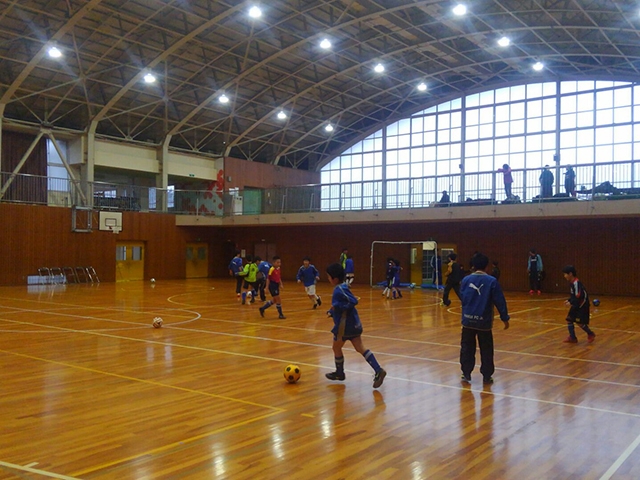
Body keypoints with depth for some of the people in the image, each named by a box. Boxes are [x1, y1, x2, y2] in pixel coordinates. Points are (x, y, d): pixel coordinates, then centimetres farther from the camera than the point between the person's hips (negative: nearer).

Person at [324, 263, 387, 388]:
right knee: (360, 348, 7)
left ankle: (339, 373, 30)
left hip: (345, 325, -9)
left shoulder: (339, 289, -20)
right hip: (353, 324, 9)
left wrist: (337, 306, -23)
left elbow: (353, 301, -29)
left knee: (336, 347, 13)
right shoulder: (342, 287, 10)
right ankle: (378, 370, -4)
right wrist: (333, 311, 15)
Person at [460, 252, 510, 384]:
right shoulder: (492, 281, -8)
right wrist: (505, 318, 3)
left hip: (468, 320, 2)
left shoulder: (466, 280, -1)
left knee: (467, 348, 11)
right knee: (486, 350, 10)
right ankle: (487, 376, 15)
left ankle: (466, 374, 14)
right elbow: (500, 301, -6)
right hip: (484, 321, -2)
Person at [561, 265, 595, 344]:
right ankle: (572, 337, 13)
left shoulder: (576, 283, -23)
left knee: (579, 322, -7)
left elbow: (579, 296, -28)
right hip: (576, 305, 10)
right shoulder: (572, 283, 7)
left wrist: (571, 303, -23)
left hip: (582, 305, -10)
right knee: (569, 319, 6)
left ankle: (590, 334, 16)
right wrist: (569, 300, 6)